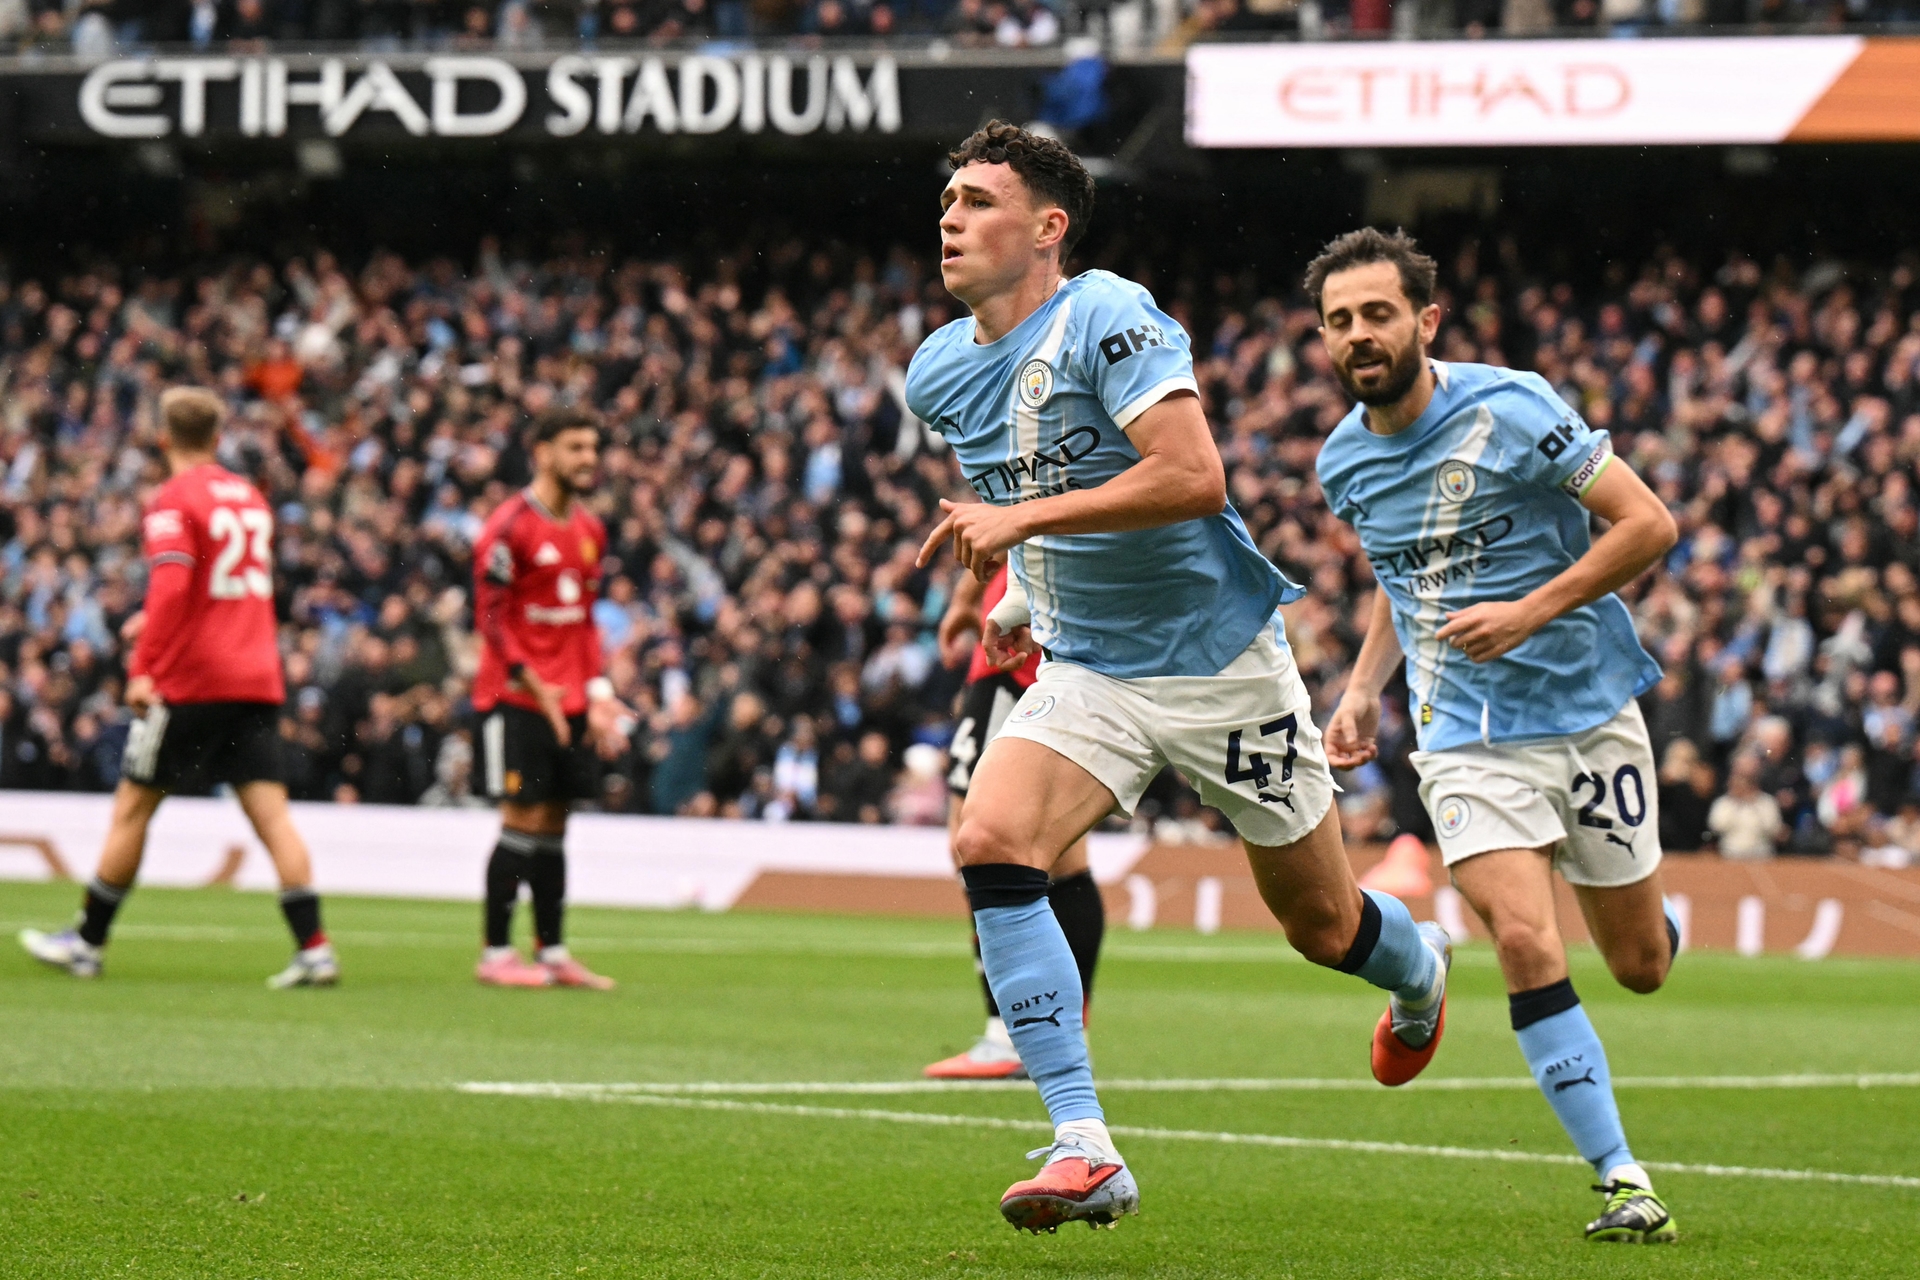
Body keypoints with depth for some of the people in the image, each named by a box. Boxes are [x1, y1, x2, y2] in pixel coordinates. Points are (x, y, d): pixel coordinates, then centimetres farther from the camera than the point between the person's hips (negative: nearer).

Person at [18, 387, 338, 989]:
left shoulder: (173, 501, -7)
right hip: (257, 680, 6)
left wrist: (143, 668, -21)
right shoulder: (249, 497, 14)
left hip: (189, 683, -6)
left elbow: (171, 587, -21)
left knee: (132, 806, 6)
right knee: (270, 811, -1)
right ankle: (314, 948, -12)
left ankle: (86, 941, 14)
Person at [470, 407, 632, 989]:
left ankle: (552, 952, 11)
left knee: (554, 827, 8)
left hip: (568, 701, 7)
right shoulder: (510, 526, -10)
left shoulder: (590, 530, 14)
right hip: (515, 700, -7)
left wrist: (598, 694, 12)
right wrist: (531, 684, -17)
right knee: (524, 820, -8)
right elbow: (490, 617, -12)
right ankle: (496, 954, -3)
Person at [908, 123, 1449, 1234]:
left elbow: (1195, 476, -30)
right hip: (1086, 673, 5)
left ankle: (1421, 969, 49)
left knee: (1321, 923, 8)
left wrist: (1025, 518, -31)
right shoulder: (938, 373, 3)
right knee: (991, 843, -23)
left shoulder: (1106, 318, -20)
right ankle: (1085, 1152, -24)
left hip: (1222, 662, -5)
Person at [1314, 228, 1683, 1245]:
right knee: (1525, 944, -19)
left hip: (1587, 712, -2)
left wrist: (1531, 610, -23)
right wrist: (1363, 687, 6)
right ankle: (1622, 1182, -13)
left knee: (1639, 965, 9)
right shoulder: (1343, 461, 2)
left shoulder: (1510, 410, -15)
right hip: (1465, 736, 2)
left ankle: (1663, 917, 49)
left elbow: (1648, 523, -14)